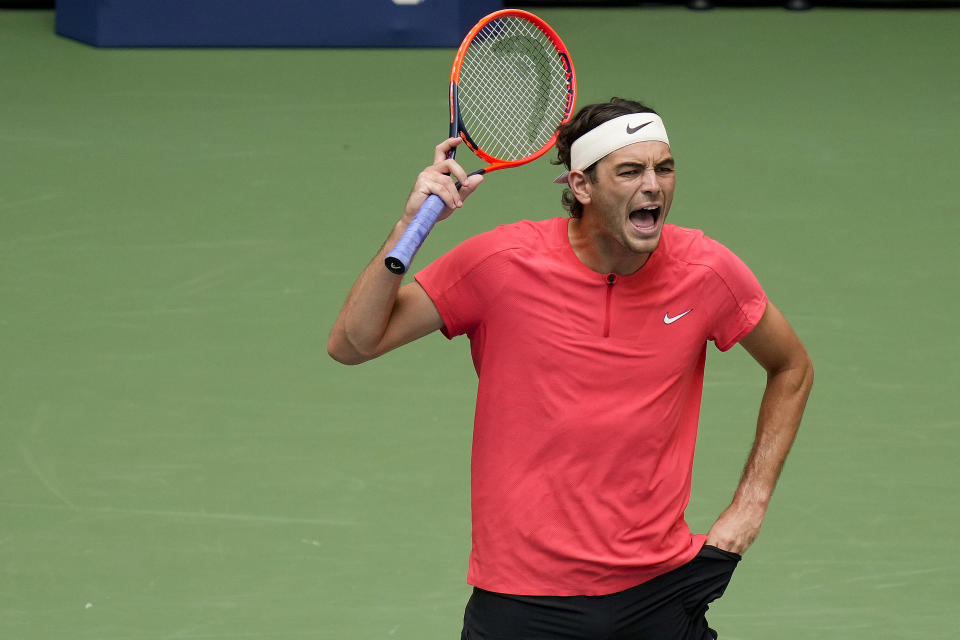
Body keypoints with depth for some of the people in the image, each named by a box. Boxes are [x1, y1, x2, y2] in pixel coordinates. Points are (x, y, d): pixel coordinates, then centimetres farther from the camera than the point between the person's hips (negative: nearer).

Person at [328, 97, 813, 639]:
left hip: (659, 593, 2)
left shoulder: (705, 270, -5)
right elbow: (352, 344, -9)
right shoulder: (501, 263, -10)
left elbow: (792, 369, 13)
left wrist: (750, 506, 6)